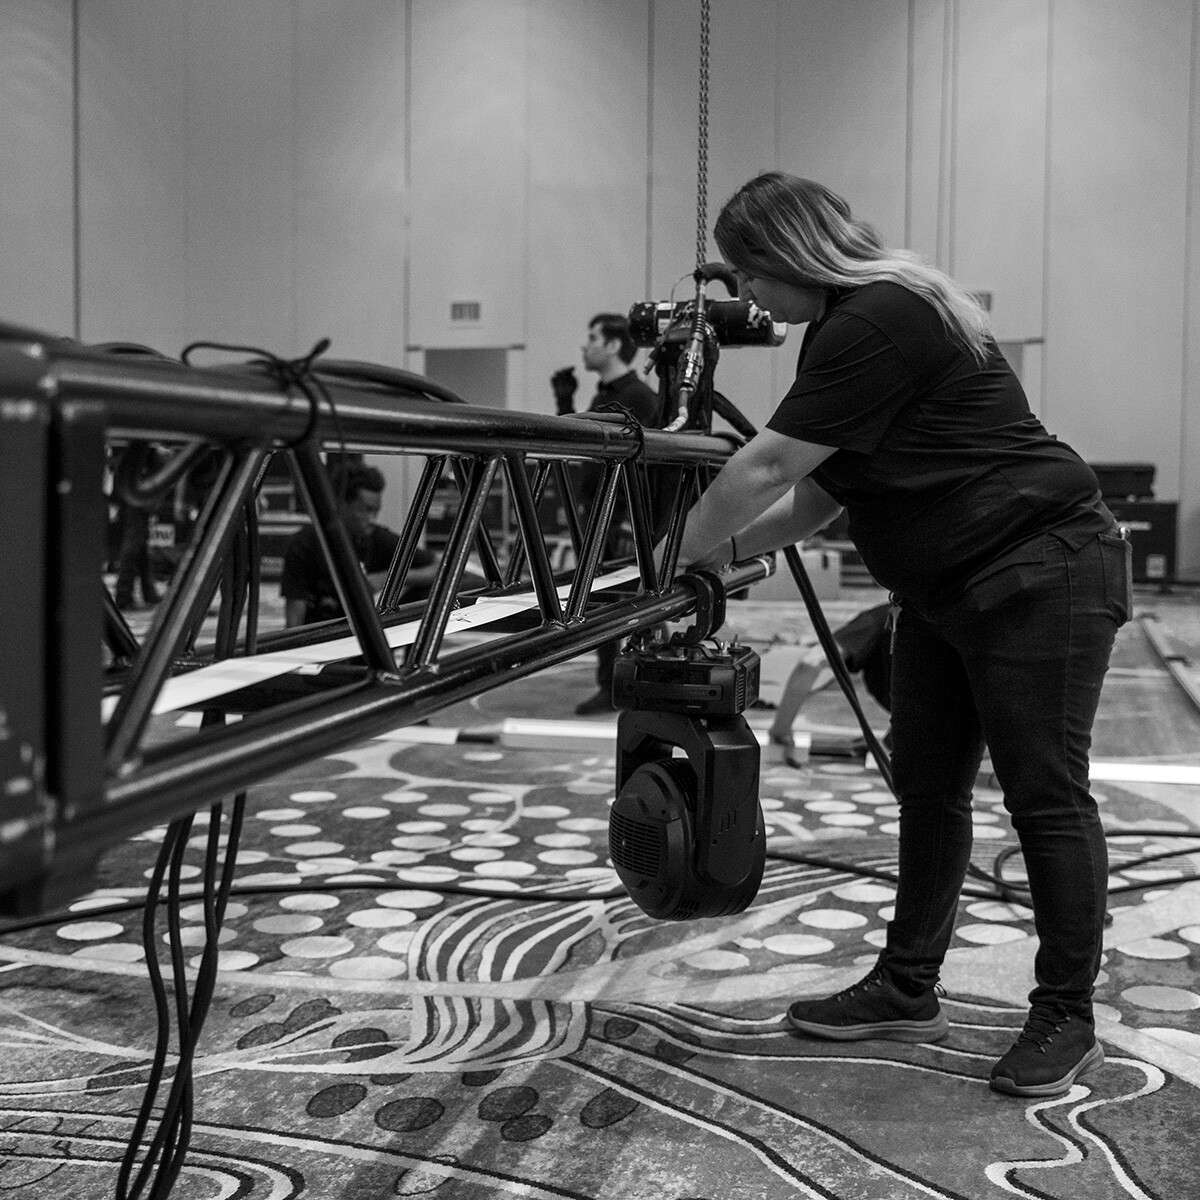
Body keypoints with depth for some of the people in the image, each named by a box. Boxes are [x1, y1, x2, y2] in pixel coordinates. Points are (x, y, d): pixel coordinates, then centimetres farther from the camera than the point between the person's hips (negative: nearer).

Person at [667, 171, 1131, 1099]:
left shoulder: (878, 322, -20)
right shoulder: (854, 323, 12)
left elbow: (766, 471, -20)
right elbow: (817, 494, 15)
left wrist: (674, 553, -9)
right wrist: (724, 551, 9)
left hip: (1043, 576, -11)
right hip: (946, 594, 11)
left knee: (1044, 793, -3)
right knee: (927, 787, 12)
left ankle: (1067, 1021, 10)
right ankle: (908, 991, 23)